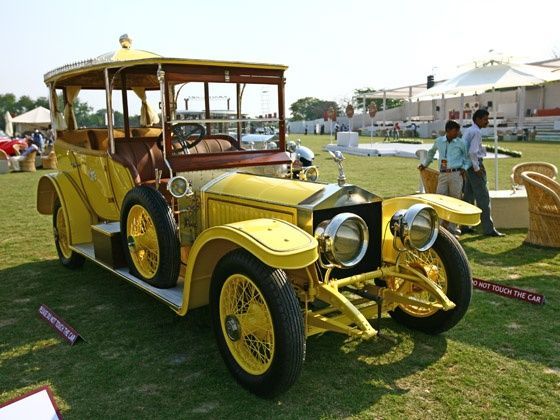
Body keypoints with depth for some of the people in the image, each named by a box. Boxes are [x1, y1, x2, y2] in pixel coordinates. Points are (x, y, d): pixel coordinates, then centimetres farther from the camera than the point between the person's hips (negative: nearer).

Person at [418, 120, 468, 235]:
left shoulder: (460, 143, 6)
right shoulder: (439, 141, 10)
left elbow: (467, 157, 15)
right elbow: (431, 151, 29)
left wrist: (464, 168, 0)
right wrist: (425, 164, 35)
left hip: (456, 174, -1)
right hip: (443, 174, 1)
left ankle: (452, 226, 10)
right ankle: (444, 222, 14)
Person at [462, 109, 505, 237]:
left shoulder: (468, 131, 15)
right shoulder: (476, 132, -14)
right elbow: (472, 152, -23)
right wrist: (477, 168, -15)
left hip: (469, 166, 10)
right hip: (475, 165, -10)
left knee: (468, 196, 12)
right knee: (483, 198, -7)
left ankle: (464, 226, 16)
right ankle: (488, 228, -5)